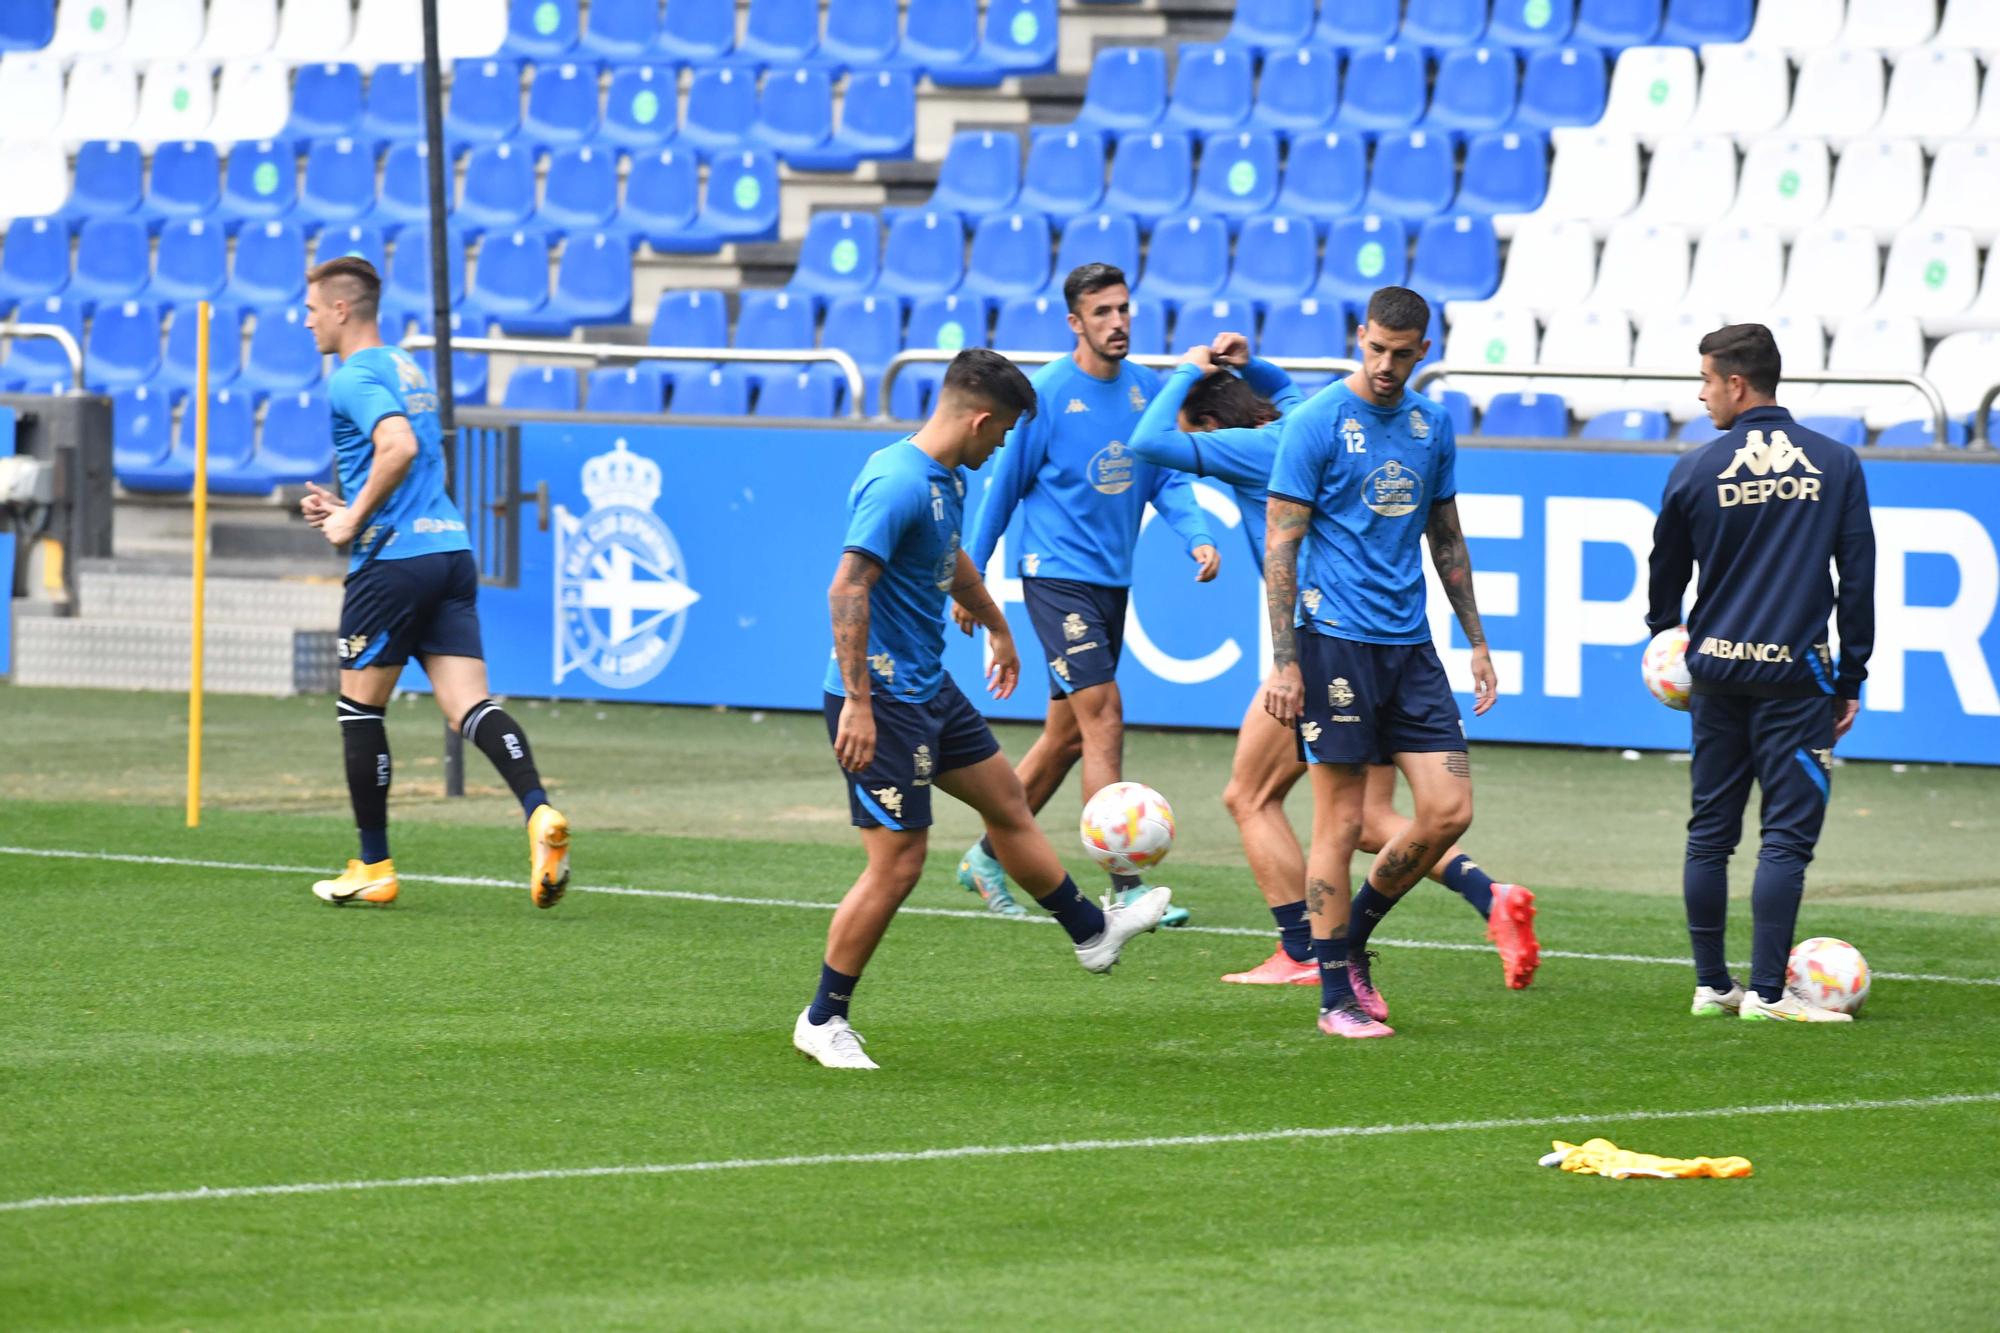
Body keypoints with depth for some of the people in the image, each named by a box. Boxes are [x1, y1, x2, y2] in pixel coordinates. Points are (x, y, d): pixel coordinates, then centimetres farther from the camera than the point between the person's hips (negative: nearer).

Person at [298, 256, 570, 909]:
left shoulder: (354, 378, -8)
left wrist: (352, 520, -16)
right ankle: (539, 812, -27)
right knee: (469, 703, -2)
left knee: (359, 706, 7)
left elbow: (400, 446, -27)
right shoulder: (406, 368, 21)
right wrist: (349, 508, 23)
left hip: (393, 560, -8)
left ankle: (373, 867, 12)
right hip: (450, 549, 8)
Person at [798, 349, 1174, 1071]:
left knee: (1007, 802, 22)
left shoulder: (947, 480, 9)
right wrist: (856, 703, -30)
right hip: (882, 699, -10)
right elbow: (847, 590, -28)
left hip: (929, 688, 10)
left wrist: (998, 628, 45)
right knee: (898, 863, -7)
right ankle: (823, 1021, 4)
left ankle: (1092, 932, 40)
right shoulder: (897, 484, -23)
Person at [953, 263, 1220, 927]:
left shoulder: (1146, 388, 6)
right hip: (1057, 572, -7)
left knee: (1067, 734, 13)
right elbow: (1005, 488, -4)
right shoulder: (1047, 393, -11)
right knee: (1104, 716, -15)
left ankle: (987, 858, 29)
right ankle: (1124, 887, -15)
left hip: (1111, 580, 7)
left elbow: (1166, 478, 10)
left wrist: (1196, 536, -9)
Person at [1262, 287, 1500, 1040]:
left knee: (1448, 809, -1)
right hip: (1336, 640, -6)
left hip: (1410, 647, 6)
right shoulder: (1317, 424, -7)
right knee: (1341, 822, -3)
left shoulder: (1432, 426, 10)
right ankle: (1336, 996, 4)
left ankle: (1352, 939, 19)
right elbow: (1280, 545, -8)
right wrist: (1282, 662, -13)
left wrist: (1476, 640, 18)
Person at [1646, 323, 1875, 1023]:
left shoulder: (1696, 470, -1)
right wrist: (1851, 676, 9)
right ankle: (1768, 992, -7)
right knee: (1787, 834, -2)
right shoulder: (1836, 464, 0)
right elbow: (1857, 577, 2)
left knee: (1710, 832, 12)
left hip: (1717, 671, 2)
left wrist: (1666, 641, 31)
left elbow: (1666, 576, 11)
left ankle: (1711, 985, 15)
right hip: (1795, 673, -2)